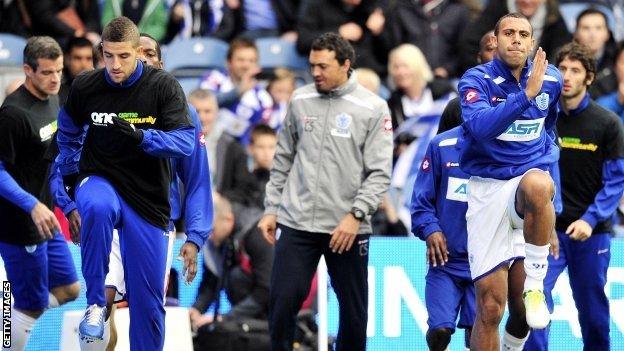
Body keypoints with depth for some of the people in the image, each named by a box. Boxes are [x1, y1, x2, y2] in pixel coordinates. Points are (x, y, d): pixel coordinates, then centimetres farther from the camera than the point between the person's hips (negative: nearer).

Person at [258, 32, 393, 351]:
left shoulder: (372, 108, -3)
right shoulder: (300, 101, 8)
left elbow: (379, 172, -6)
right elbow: (283, 160, 16)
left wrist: (356, 214, -15)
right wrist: (271, 209, 11)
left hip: (347, 228, -2)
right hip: (296, 223, 2)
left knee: (354, 310, 5)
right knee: (282, 302, -7)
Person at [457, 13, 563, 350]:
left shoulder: (550, 79, 5)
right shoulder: (477, 80, -6)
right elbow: (482, 126, -27)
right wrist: (527, 93, -33)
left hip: (530, 177, 1)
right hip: (487, 190, -1)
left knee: (536, 185, -38)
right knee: (490, 305, -4)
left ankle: (535, 285, -22)